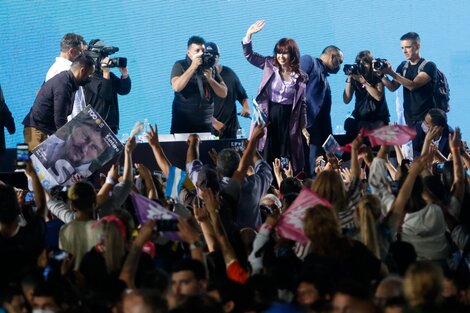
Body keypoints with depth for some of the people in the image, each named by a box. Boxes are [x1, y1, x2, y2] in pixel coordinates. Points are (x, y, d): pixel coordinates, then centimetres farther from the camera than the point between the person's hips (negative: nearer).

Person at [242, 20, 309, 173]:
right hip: (269, 117, -1)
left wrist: (303, 127, 6)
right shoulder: (270, 66, 2)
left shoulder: (301, 76, 3)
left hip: (289, 119, 1)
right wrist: (249, 34, -16)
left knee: (287, 157, 3)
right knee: (268, 157, 0)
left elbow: (302, 103, 8)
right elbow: (249, 55, -1)